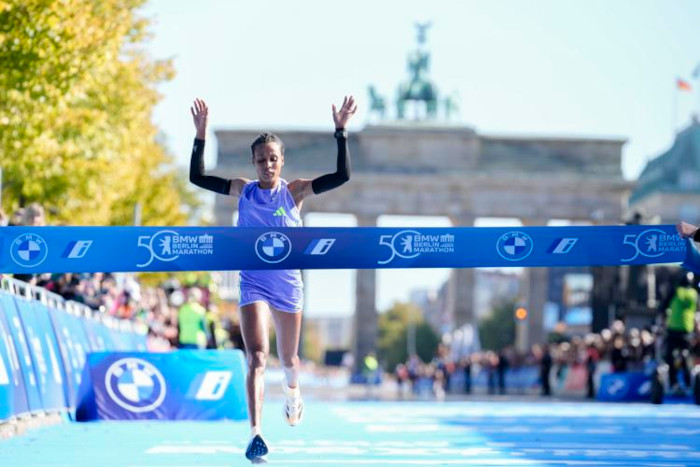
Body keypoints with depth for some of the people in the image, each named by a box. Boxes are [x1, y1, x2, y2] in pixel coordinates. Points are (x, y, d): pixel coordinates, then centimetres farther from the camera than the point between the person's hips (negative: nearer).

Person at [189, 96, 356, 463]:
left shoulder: (295, 191, -3)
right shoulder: (243, 190, 0)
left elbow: (342, 176, -12)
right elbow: (197, 177, -2)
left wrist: (341, 132, -18)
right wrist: (200, 136, -11)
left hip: (288, 285, 1)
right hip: (253, 284, -1)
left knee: (288, 358, 16)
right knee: (256, 358, -17)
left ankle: (292, 391, 52)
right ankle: (255, 434, -25)